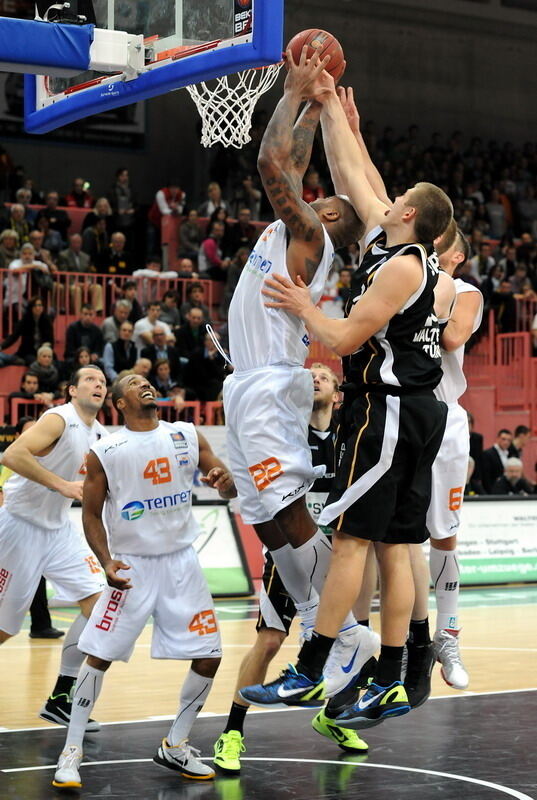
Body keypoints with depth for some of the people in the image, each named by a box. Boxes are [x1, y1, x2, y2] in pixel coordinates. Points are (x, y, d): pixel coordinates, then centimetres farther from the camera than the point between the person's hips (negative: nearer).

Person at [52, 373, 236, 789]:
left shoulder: (188, 437, 2)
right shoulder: (104, 452, -5)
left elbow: (231, 487, 3)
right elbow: (91, 513, -1)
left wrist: (224, 481, -22)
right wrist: (106, 562, -16)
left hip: (181, 562, 3)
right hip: (131, 564, -3)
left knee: (209, 656, 1)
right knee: (99, 656, -7)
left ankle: (175, 746, 18)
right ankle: (72, 751, 5)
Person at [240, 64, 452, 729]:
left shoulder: (402, 265, -13)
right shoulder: (387, 241, 13)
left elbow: (344, 339, -17)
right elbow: (352, 175, 21)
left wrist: (303, 308, -2)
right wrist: (329, 106, 24)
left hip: (386, 411, -9)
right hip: (416, 410, 9)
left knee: (350, 539, -8)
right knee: (393, 547, 7)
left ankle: (308, 675, -6)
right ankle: (390, 684, 9)